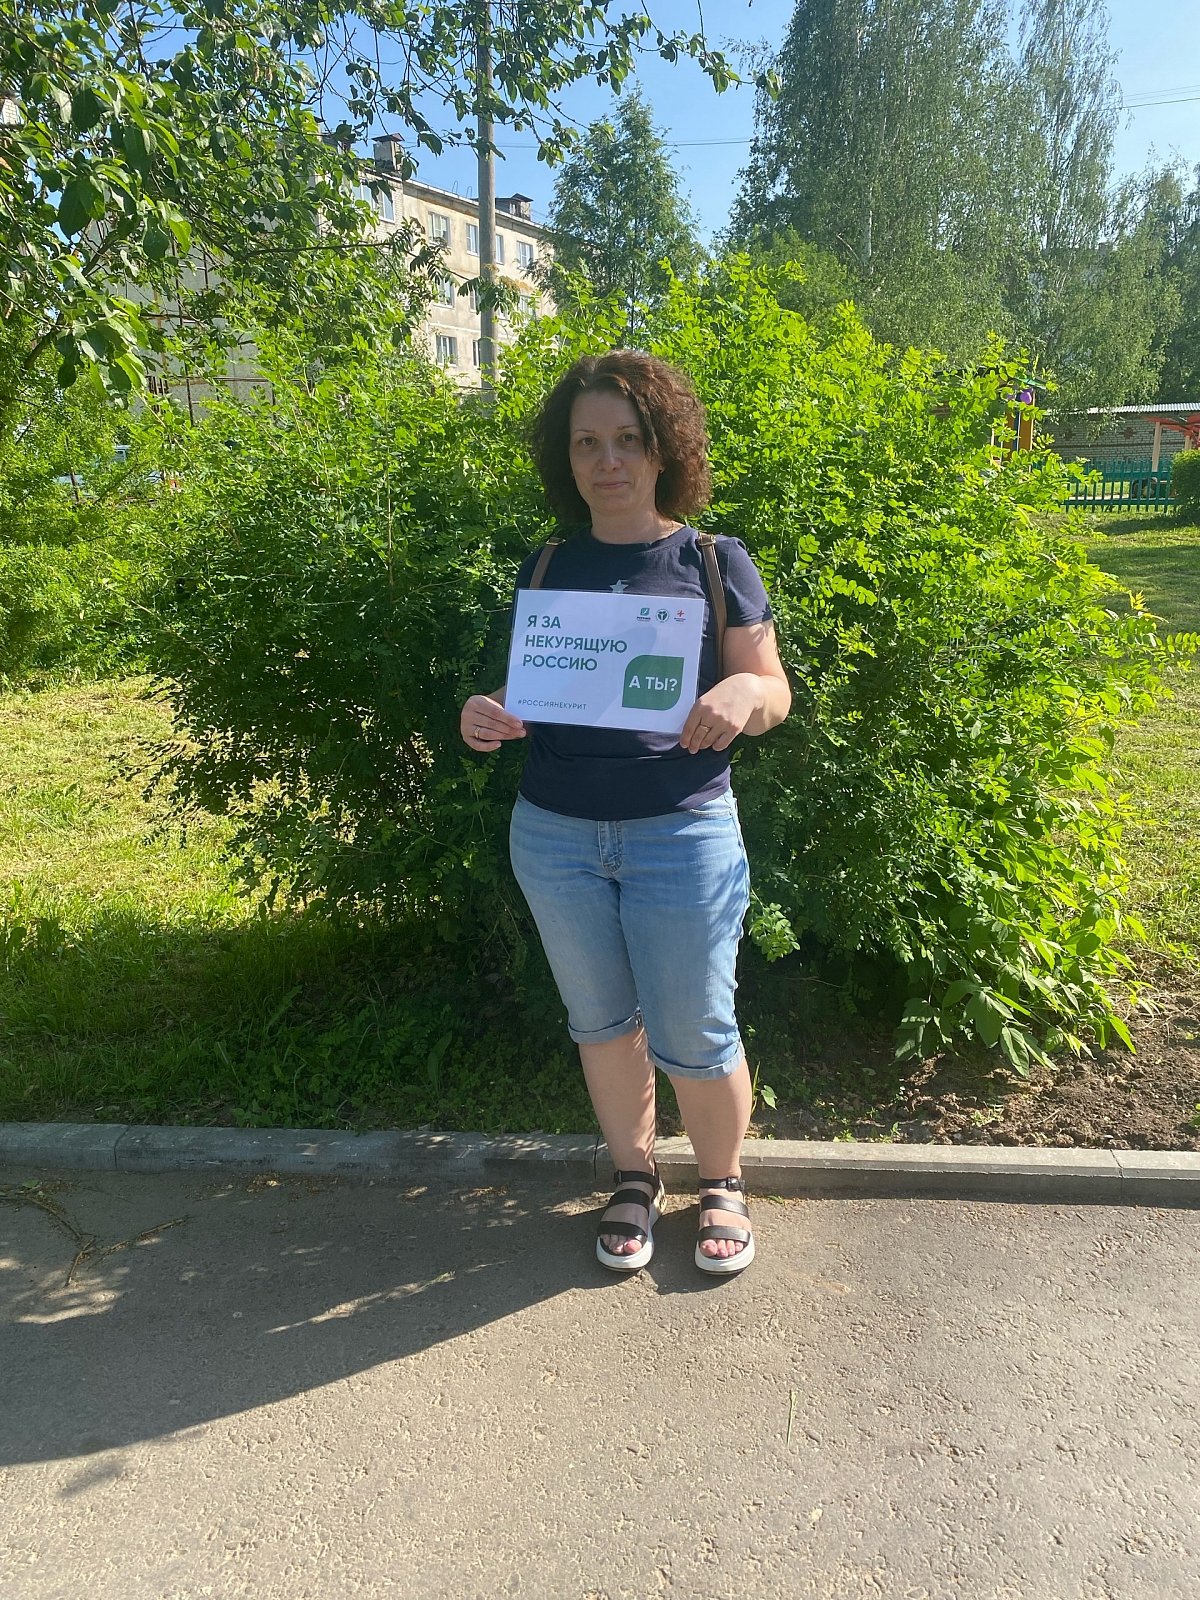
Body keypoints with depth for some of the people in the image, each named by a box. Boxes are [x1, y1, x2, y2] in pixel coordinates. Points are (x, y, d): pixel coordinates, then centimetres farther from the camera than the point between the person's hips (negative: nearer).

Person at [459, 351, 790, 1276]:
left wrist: (745, 693, -24)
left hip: (681, 832, -3)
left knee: (693, 1034, 4)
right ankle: (635, 1180, 37)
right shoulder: (546, 571, 6)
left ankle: (723, 1186, 32)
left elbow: (774, 694, -1)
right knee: (602, 1022, 15)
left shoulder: (714, 562, -1)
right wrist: (485, 717, -11)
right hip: (555, 834, 3)